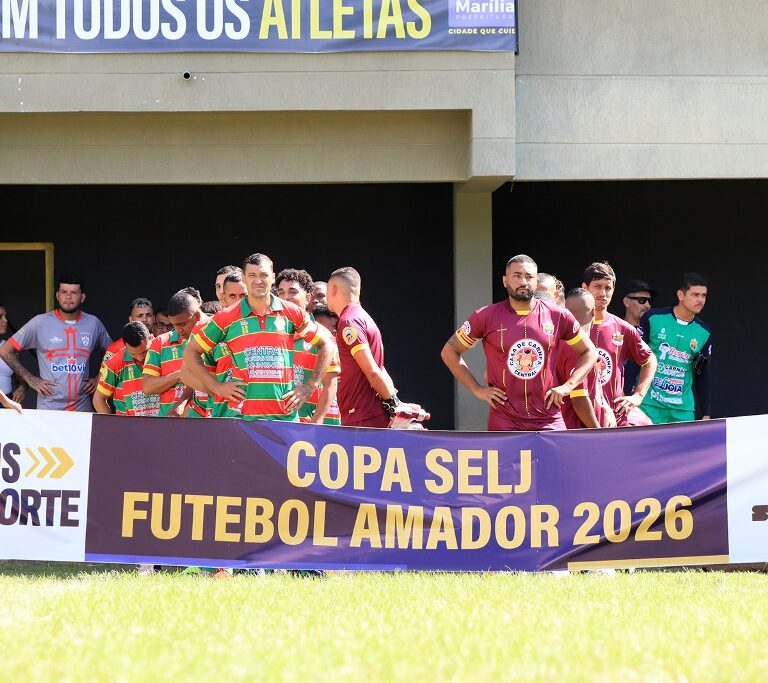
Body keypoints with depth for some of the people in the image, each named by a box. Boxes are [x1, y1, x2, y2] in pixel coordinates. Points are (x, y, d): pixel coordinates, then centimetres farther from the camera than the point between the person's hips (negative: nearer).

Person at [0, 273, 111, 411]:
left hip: (82, 409, 2)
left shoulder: (93, 323, 4)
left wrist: (99, 379, 6)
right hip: (49, 408, -2)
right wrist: (30, 379, -5)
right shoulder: (40, 323, -4)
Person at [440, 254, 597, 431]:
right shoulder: (486, 317, 0)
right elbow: (449, 352, 9)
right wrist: (477, 389, 1)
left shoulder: (559, 316, 4)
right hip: (504, 422, -1)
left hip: (549, 420, 1)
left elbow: (589, 352, 15)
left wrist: (568, 386, 2)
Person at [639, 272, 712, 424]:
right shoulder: (654, 318, -4)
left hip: (683, 410, 3)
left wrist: (705, 415, 10)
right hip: (649, 405, -3)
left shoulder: (704, 333, 6)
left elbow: (702, 375, 13)